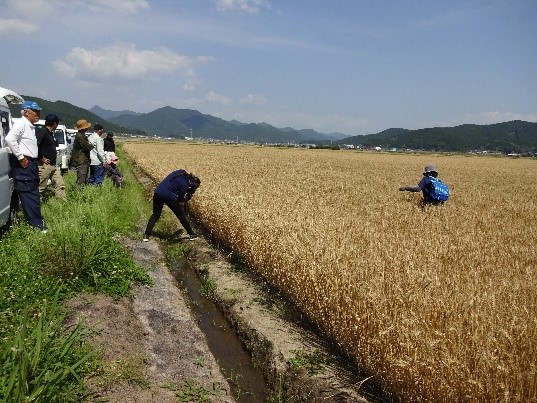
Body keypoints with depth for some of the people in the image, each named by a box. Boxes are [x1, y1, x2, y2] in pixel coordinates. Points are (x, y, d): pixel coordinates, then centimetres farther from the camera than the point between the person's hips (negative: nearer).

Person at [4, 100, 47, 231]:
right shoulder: (21, 123, -11)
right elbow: (9, 139, -25)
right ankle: (37, 224, -6)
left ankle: (37, 221, 22)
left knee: (34, 194, 14)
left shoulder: (31, 126, 17)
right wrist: (20, 157, -21)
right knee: (28, 195, -7)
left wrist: (34, 161, 14)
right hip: (23, 164, -10)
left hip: (31, 163, 10)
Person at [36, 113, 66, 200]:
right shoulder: (42, 131, -13)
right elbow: (35, 145, -27)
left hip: (53, 165, 10)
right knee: (40, 188, -2)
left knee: (60, 185, 9)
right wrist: (41, 158, -20)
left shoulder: (50, 133, 16)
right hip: (44, 166, -9)